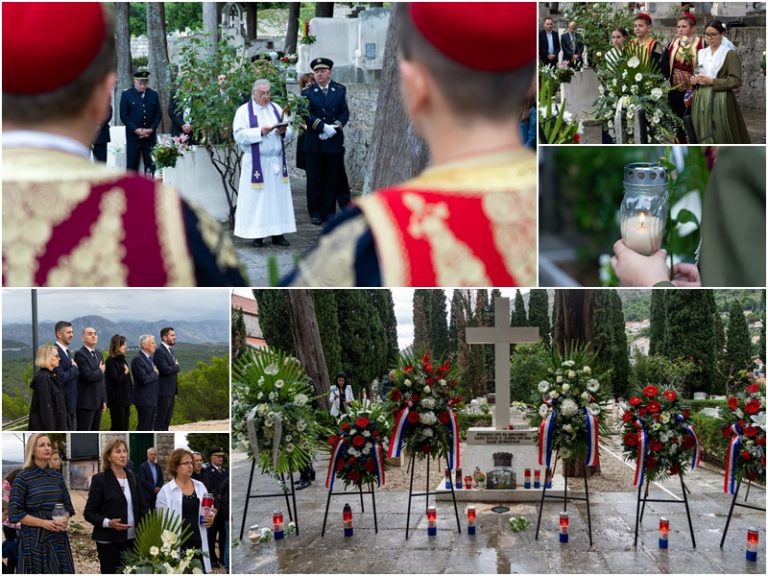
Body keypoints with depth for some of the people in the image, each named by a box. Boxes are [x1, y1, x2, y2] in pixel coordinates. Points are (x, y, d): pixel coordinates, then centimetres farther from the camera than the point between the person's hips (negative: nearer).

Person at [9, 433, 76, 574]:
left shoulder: (57, 476, 10)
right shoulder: (23, 478, -5)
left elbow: (67, 505, 16)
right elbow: (14, 513, -9)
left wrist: (65, 520, -6)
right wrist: (43, 523, -16)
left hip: (58, 538, 4)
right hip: (34, 539, -4)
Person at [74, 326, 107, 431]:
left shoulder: (98, 353, 14)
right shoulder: (80, 354, -12)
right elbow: (88, 376, -24)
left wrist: (104, 399, 14)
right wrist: (100, 371, -5)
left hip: (98, 402, 8)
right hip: (86, 402, -8)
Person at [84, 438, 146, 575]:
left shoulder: (131, 476, 8)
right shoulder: (99, 479, -8)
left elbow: (140, 506, 15)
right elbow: (89, 513, -8)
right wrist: (108, 523, -23)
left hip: (133, 539, 5)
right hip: (109, 542, -5)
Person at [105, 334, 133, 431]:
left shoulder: (122, 359, 13)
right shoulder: (110, 361, -12)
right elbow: (116, 380, -20)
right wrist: (125, 373, -6)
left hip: (125, 399, 8)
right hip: (116, 400, -8)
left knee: (124, 426, 10)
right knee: (117, 427, -4)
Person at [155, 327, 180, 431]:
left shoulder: (169, 350, 16)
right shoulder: (159, 351, -15)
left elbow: (175, 367, 16)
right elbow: (165, 370, -23)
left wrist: (175, 367, -3)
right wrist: (176, 367, -8)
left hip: (171, 391, 9)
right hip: (164, 391, -9)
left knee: (167, 419, 12)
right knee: (160, 419, -5)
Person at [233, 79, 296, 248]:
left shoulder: (277, 109, 12)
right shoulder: (244, 111, -1)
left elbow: (290, 132, 12)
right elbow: (239, 135, -12)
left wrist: (283, 131, -11)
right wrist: (260, 131, -20)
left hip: (276, 162, 4)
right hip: (256, 162, -4)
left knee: (278, 196, 3)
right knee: (256, 198, -2)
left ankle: (278, 233, 6)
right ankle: (257, 235, 2)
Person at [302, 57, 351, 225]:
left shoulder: (340, 90, 8)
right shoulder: (307, 92, 3)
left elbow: (345, 113, 4)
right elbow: (307, 115, -7)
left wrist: (334, 128, -12)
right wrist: (324, 127, -17)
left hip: (334, 141, 1)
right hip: (313, 143, -1)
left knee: (332, 178, 4)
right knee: (314, 179, 3)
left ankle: (329, 212, 11)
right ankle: (316, 213, 10)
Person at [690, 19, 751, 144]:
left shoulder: (730, 54, -5)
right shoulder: (701, 53, 13)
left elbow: (736, 81, -11)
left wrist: (712, 81, -18)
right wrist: (694, 80, 0)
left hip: (720, 101, -5)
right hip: (701, 100, 5)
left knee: (721, 138, -6)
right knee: (703, 137, 4)